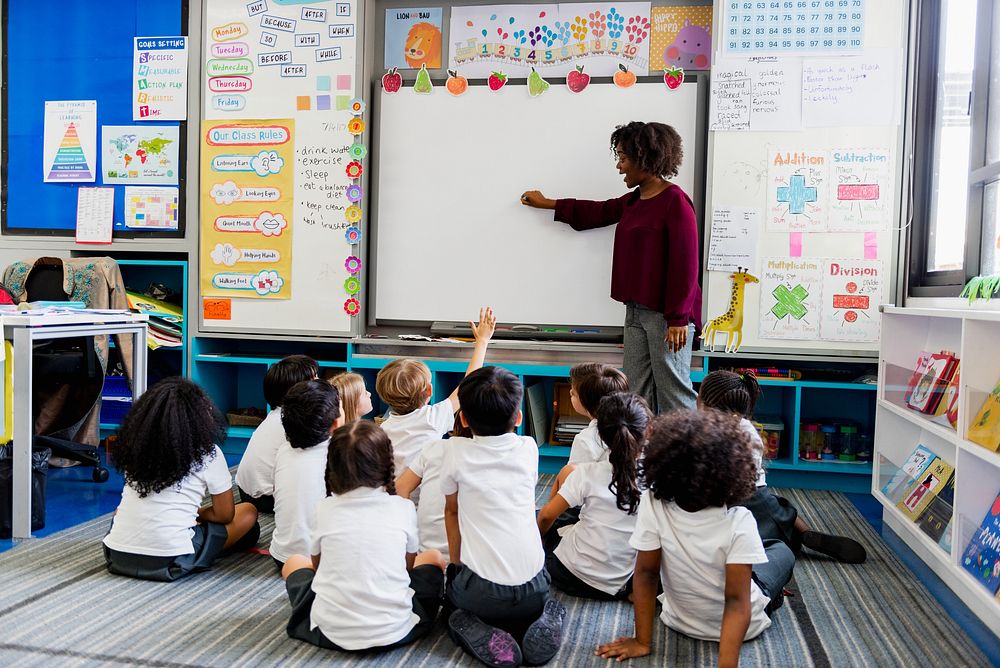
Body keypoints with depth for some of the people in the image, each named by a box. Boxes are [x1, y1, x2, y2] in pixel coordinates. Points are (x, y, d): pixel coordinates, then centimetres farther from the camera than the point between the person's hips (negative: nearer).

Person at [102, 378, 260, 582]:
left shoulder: (135, 444, 7)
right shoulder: (207, 453, -6)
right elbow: (224, 515, 2)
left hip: (117, 557, 5)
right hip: (168, 563, -5)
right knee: (248, 512, 11)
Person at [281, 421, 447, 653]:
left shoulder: (325, 509, -4)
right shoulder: (403, 508, -5)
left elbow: (316, 563, 12)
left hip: (329, 632, 1)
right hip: (393, 632, 0)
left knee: (294, 562, 26)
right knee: (433, 558, 23)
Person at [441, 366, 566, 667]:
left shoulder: (456, 450, -5)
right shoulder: (528, 448, 0)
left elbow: (452, 510, 9)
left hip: (480, 593, -2)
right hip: (534, 589, 3)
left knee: (454, 592, 29)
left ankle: (478, 635, 0)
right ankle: (538, 624, 3)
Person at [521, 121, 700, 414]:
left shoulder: (675, 201, -11)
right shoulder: (634, 200, 15)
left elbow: (685, 264, -15)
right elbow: (599, 212, 32)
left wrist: (678, 319, -18)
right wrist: (547, 203, 38)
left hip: (667, 314, -9)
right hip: (637, 311, 9)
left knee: (674, 394, -4)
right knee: (637, 393, 8)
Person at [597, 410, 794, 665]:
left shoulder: (652, 504, -27)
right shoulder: (739, 522, -31)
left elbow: (645, 573, -20)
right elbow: (737, 604, -33)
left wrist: (643, 641, -12)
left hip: (681, 621, 2)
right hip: (742, 624, -2)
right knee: (782, 551, 26)